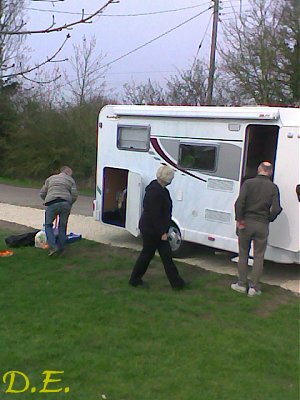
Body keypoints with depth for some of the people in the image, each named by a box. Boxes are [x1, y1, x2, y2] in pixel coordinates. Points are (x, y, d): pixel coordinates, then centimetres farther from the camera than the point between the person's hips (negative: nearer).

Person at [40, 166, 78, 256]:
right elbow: (75, 195, 7)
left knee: (48, 225, 10)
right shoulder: (71, 180, 19)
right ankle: (60, 250, 13)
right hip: (66, 204, 0)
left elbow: (42, 193, 21)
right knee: (62, 226, 11)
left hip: (52, 204, 0)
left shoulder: (50, 178, 24)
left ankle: (53, 247, -5)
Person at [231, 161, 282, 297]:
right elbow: (276, 209, -8)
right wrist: (269, 219, 9)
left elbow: (239, 202, -14)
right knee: (258, 256, 9)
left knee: (243, 254, 13)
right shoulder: (273, 187, -1)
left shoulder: (248, 183, -4)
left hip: (246, 223, 0)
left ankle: (241, 284, 18)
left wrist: (239, 220, -8)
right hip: (262, 225, 0)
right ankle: (253, 287, 10)